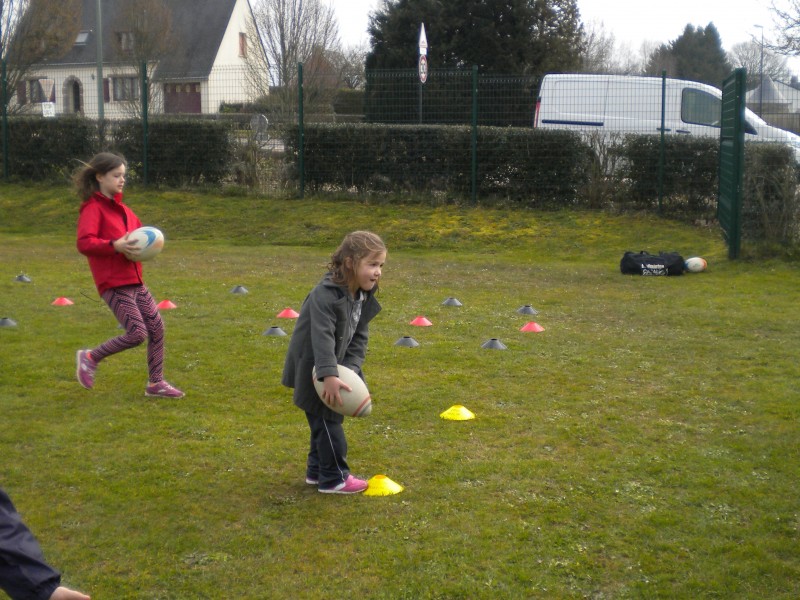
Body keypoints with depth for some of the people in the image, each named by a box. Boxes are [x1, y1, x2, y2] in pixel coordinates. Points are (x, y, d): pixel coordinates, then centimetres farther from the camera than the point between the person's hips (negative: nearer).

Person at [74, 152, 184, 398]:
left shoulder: (120, 207, 17)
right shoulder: (93, 208, -9)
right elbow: (84, 243, -22)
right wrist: (115, 246, -34)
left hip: (135, 281, 8)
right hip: (114, 284, -8)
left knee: (157, 327, 4)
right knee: (138, 334, -14)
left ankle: (155, 383, 15)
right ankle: (90, 357, 7)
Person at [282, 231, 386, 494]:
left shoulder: (364, 297, 0)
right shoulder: (326, 295, -29)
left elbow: (359, 337, 0)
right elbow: (322, 337, -36)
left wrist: (350, 368, -15)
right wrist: (329, 376, -43)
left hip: (334, 366, 9)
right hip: (313, 369, -9)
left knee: (325, 419, 18)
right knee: (328, 420, -5)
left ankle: (317, 470, 31)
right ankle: (334, 478, 4)